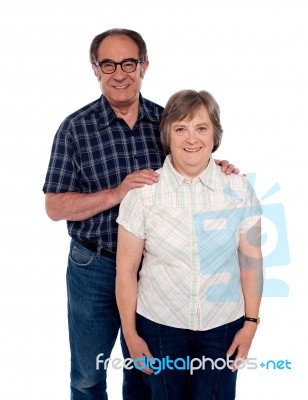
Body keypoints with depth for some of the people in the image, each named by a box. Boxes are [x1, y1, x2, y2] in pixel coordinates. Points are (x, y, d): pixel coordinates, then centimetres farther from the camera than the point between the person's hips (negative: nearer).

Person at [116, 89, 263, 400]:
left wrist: (251, 322, 1)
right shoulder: (142, 191, -11)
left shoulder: (238, 188, -6)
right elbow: (126, 269, -5)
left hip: (223, 326, 1)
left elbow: (251, 259, 0)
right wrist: (131, 335, -2)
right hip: (159, 326, 0)